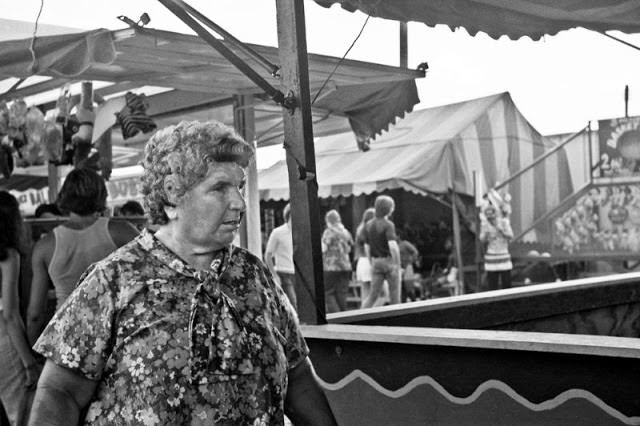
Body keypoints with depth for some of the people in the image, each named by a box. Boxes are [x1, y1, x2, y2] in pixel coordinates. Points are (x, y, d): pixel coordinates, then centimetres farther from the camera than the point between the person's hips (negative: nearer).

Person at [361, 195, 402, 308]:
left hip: (376, 262, 5)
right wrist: (397, 264, -17)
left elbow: (367, 247, 11)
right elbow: (393, 246, -25)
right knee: (394, 292, 8)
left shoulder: (368, 225, 6)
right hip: (389, 261, -5)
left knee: (373, 294, 6)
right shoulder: (388, 225, -14)